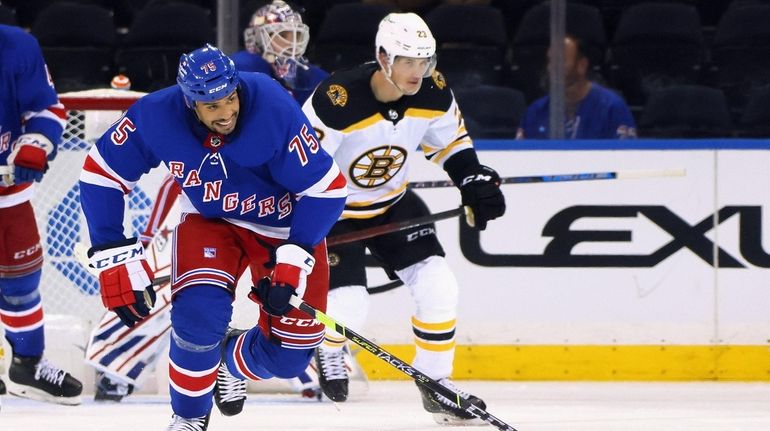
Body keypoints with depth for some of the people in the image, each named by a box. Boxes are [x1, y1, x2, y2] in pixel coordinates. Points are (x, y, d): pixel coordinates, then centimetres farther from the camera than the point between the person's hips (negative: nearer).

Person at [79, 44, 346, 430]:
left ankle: (231, 361, 34)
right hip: (209, 220, 1)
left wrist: (294, 258, -29)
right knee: (198, 313, -27)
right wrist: (114, 258, -16)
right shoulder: (156, 116, -26)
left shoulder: (275, 111, -33)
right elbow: (101, 173, -12)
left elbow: (326, 188, -24)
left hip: (287, 223, -1)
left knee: (288, 357, -4)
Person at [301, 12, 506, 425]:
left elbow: (451, 142, 7)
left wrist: (474, 181, -6)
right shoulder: (337, 100, -33)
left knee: (438, 287, -9)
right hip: (334, 210, -5)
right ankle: (325, 350, 22)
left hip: (393, 204, 5)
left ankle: (435, 383, 7)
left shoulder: (433, 94, -15)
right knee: (347, 307, -15)